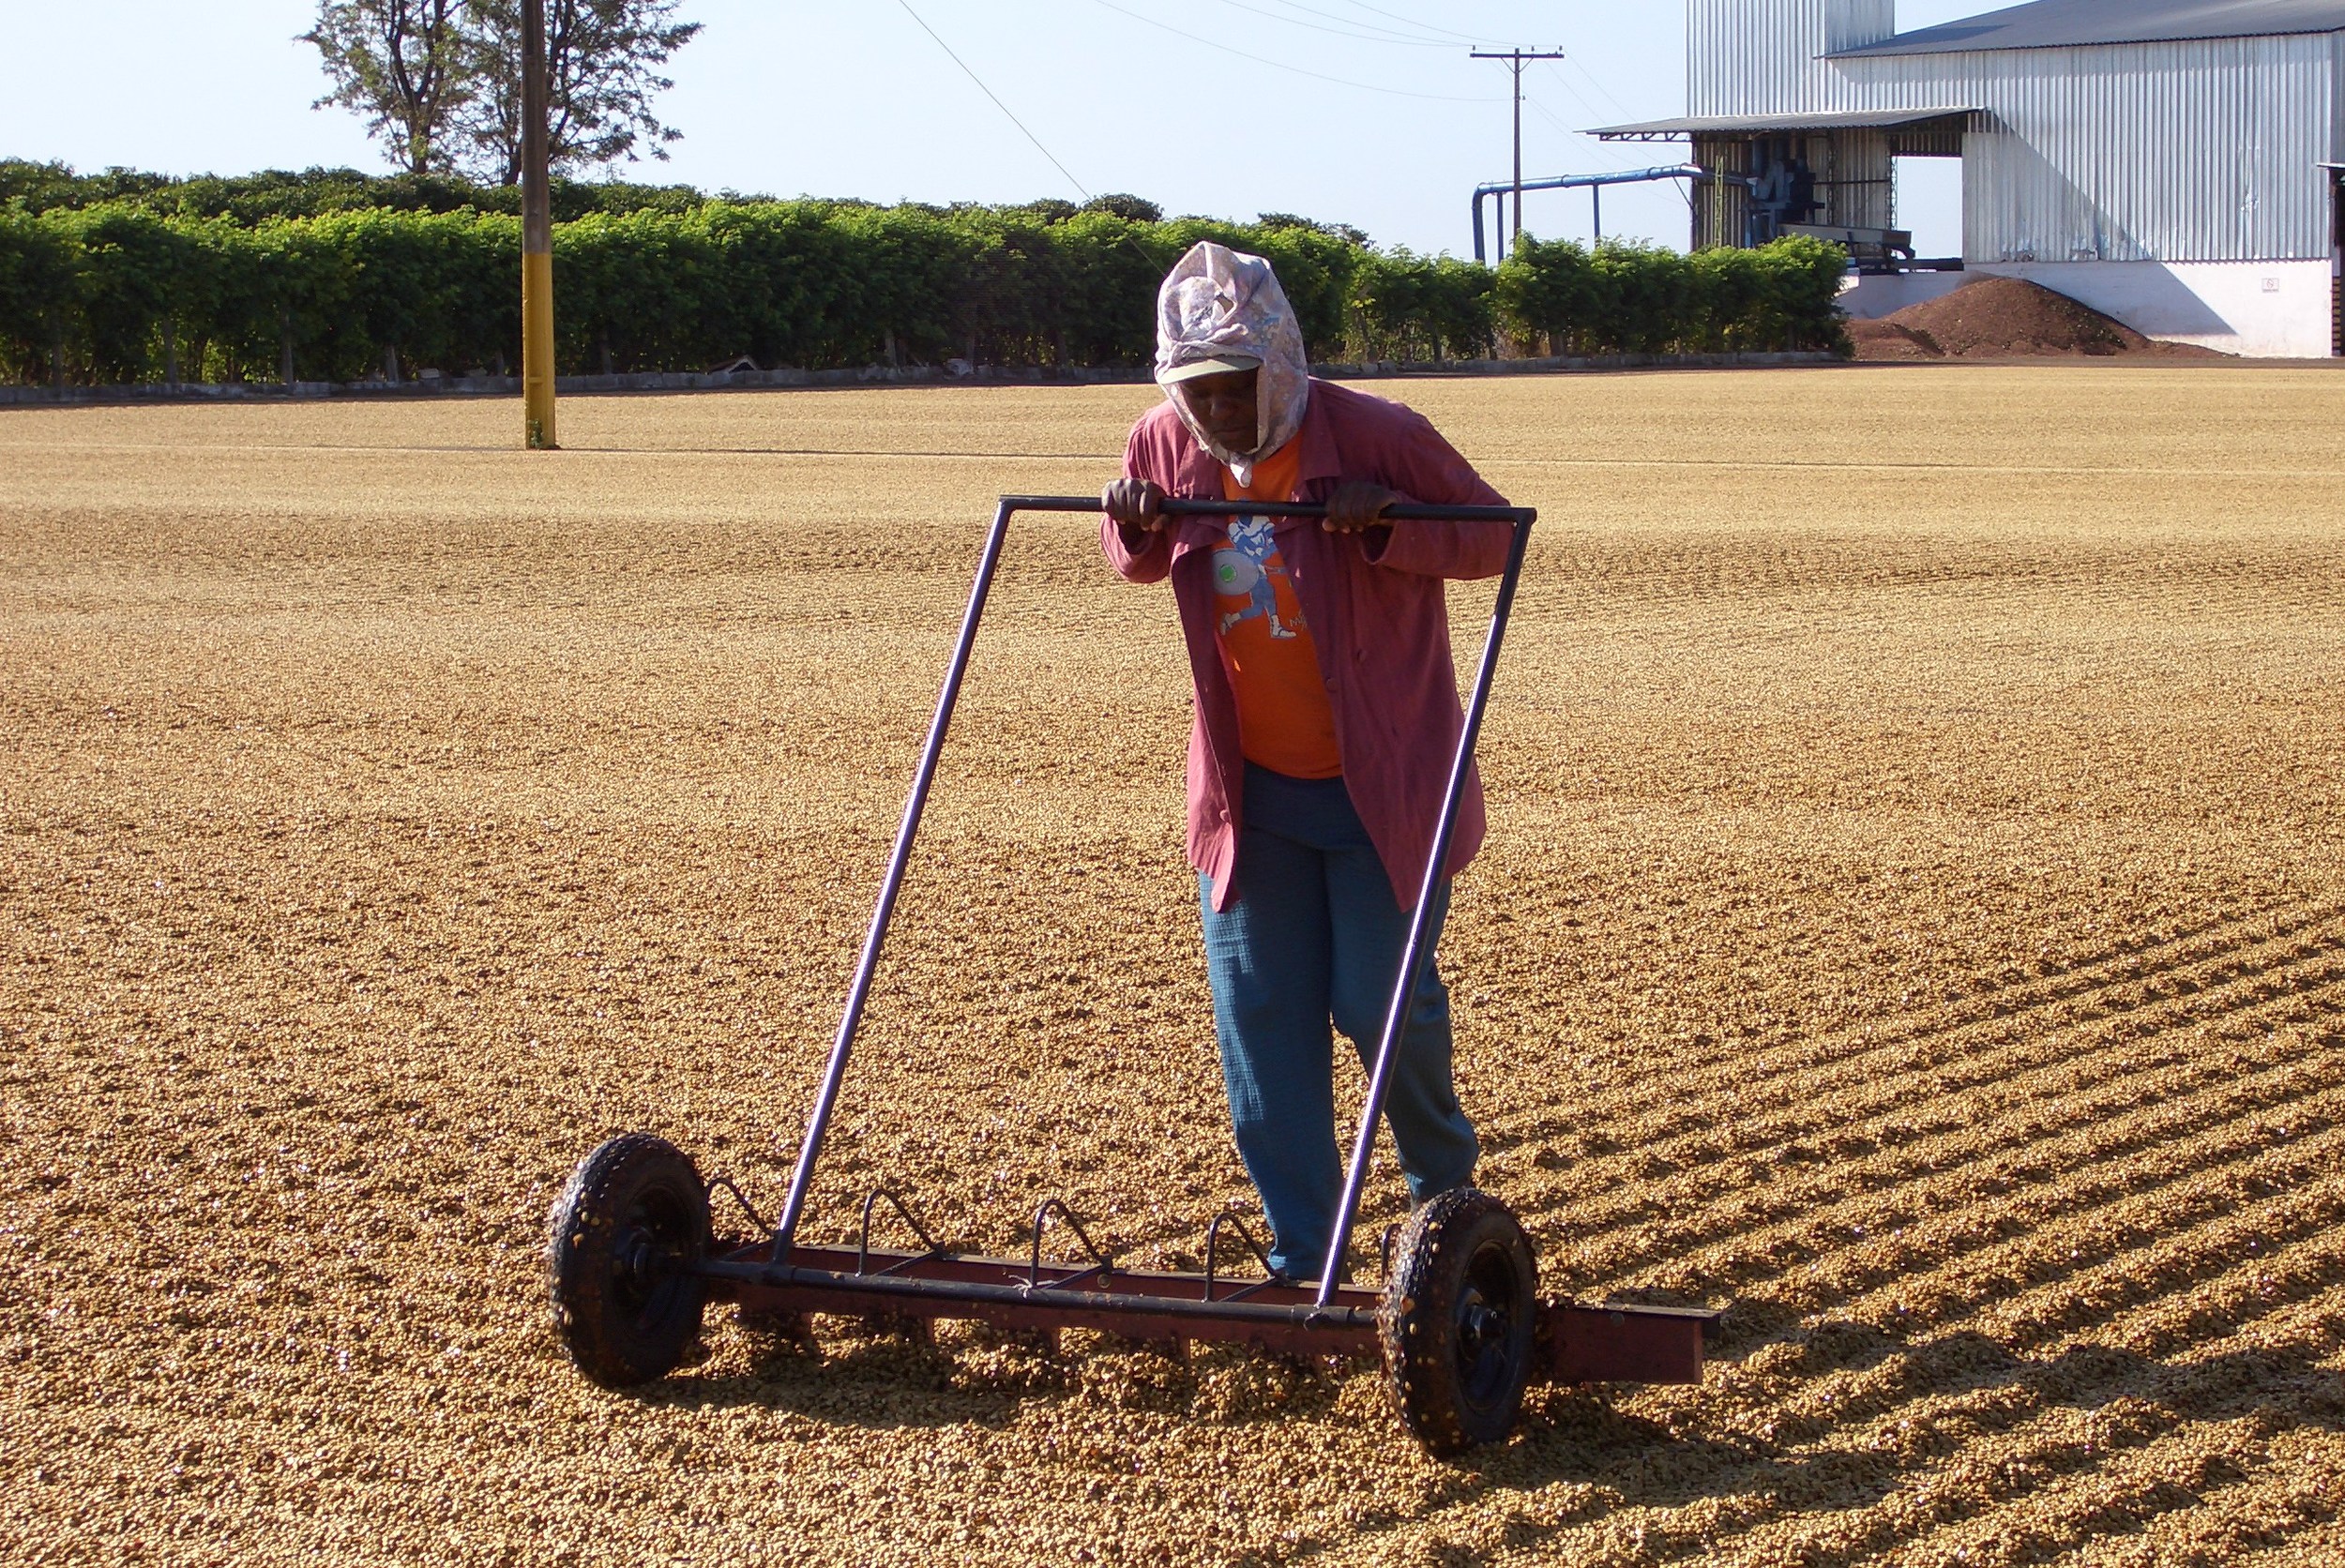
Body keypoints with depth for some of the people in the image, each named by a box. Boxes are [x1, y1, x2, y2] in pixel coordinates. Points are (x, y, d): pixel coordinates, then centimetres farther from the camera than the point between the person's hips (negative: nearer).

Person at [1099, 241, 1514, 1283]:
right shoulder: (1166, 447, -2)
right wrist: (1133, 531, -7)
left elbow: (1496, 536, -7)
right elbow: (1142, 564, 17)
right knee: (1260, 1019, 3)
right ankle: (1301, 1253, 14)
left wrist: (1390, 526, -25)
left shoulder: (1377, 438, -15)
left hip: (1380, 784, -4)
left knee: (1382, 1003, -1)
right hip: (1248, 790, 4)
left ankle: (1446, 1187, 29)